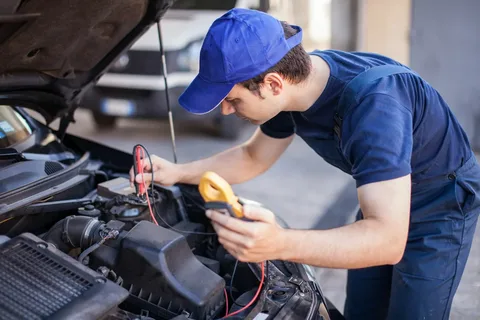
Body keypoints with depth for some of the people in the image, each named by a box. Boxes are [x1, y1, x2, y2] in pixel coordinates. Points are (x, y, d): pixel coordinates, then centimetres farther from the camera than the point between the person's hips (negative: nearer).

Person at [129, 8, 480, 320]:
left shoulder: (372, 102, -40)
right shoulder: (293, 81, -15)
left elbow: (388, 240, -44)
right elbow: (253, 157, 4)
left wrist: (280, 243, -58)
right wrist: (178, 172, -9)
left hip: (442, 205, -7)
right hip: (384, 202, 7)